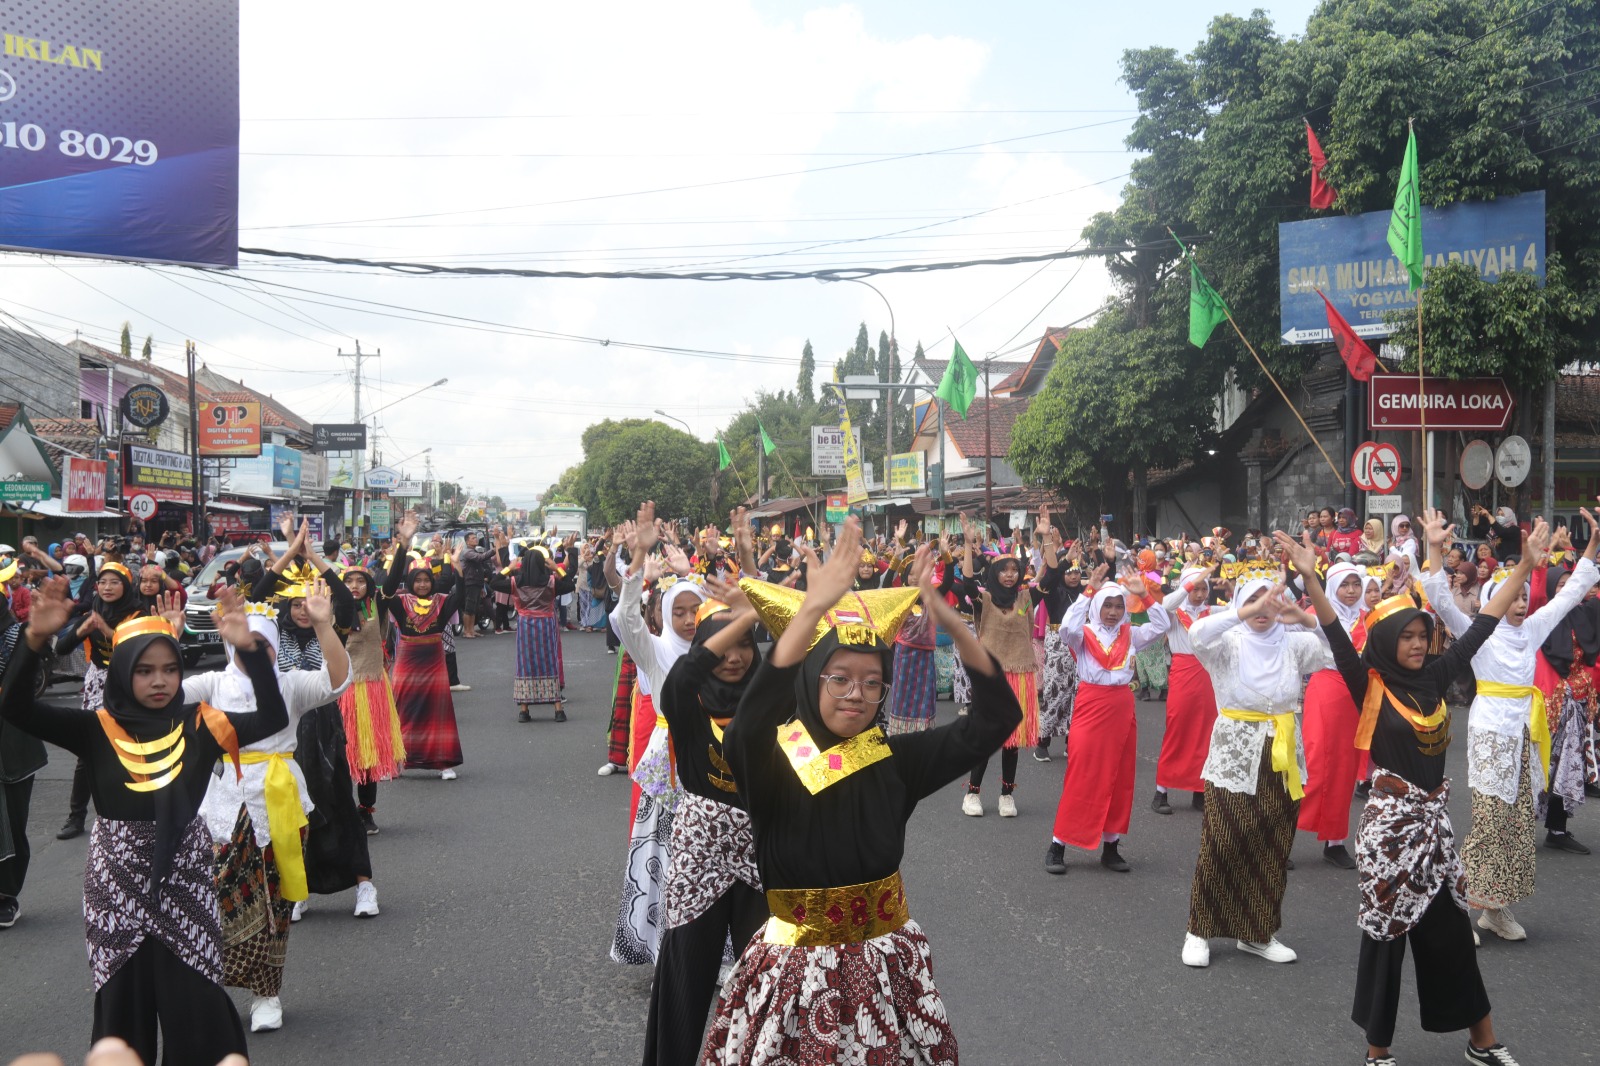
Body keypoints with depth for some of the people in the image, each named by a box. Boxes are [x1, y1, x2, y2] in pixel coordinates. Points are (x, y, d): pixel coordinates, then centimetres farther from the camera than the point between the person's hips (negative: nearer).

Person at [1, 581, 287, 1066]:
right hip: (116, 879, 0)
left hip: (183, 876, 0)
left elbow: (272, 718, -15)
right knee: (122, 1005, 10)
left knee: (195, 1006, 3)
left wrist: (250, 648, -26)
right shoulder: (98, 729, -4)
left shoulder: (198, 724, -3)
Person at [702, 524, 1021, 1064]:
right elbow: (748, 724, -36)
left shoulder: (896, 758, -4)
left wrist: (949, 620, -23)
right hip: (797, 973, -3)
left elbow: (997, 716, -10)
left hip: (888, 969, 3)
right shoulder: (770, 762, -13)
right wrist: (814, 607, -44)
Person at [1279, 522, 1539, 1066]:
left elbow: (1484, 624, 7)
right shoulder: (1370, 686, -10)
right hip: (1390, 817, -5)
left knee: (1451, 926, 15)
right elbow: (1338, 638, -25)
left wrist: (1527, 562, 8)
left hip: (1434, 816, 5)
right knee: (1388, 928, 4)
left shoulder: (1435, 677, 3)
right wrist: (1310, 578, -39)